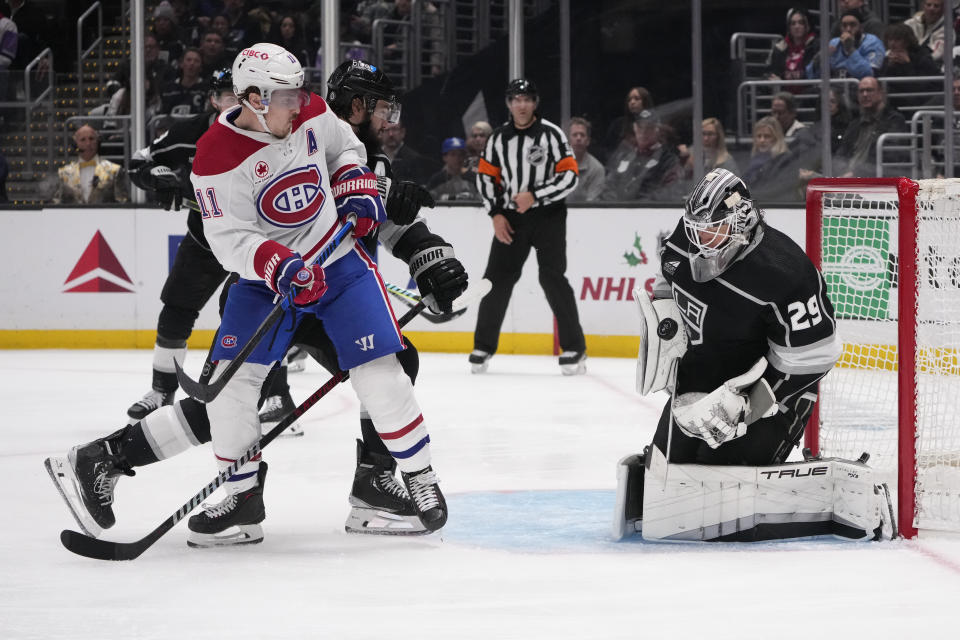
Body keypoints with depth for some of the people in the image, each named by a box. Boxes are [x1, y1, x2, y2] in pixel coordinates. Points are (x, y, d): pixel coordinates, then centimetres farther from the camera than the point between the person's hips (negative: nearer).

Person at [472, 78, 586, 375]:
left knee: (552, 277, -12)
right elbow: (486, 176, 12)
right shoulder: (499, 137, 5)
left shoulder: (551, 134, -9)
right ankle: (483, 346, 14)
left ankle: (574, 349, -6)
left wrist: (534, 195, -20)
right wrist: (496, 214, 1)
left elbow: (569, 176, -13)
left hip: (548, 215, -4)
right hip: (510, 217, 4)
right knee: (497, 278, 1)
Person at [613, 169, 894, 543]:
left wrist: (743, 402, -27)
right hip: (700, 381, 8)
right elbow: (668, 287, 17)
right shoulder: (684, 241, -8)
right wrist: (664, 330, 2)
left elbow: (811, 358, -25)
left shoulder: (784, 272, -29)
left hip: (772, 390, -8)